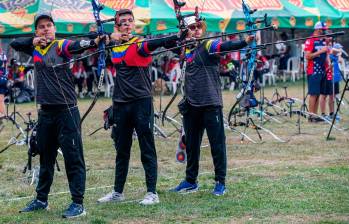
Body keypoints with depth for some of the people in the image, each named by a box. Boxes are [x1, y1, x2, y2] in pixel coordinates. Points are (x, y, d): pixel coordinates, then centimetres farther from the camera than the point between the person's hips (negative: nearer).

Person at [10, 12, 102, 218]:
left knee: (73, 158, -5)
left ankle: (78, 204, -3)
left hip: (66, 111, -6)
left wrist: (95, 41, -48)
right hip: (46, 112, 7)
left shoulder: (61, 46, -7)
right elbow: (14, 43, 20)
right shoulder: (36, 48, 12)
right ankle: (41, 200, 30)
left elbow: (78, 45, -26)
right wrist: (34, 41, 1)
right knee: (46, 159, 18)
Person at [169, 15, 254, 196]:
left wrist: (245, 42, -42)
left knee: (217, 144, -1)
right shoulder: (186, 48, 12)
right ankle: (190, 181, 26)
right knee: (191, 145, 14)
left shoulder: (209, 45, -7)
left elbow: (226, 46, -23)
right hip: (191, 104, 6)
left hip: (211, 104, -6)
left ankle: (220, 182, 7)